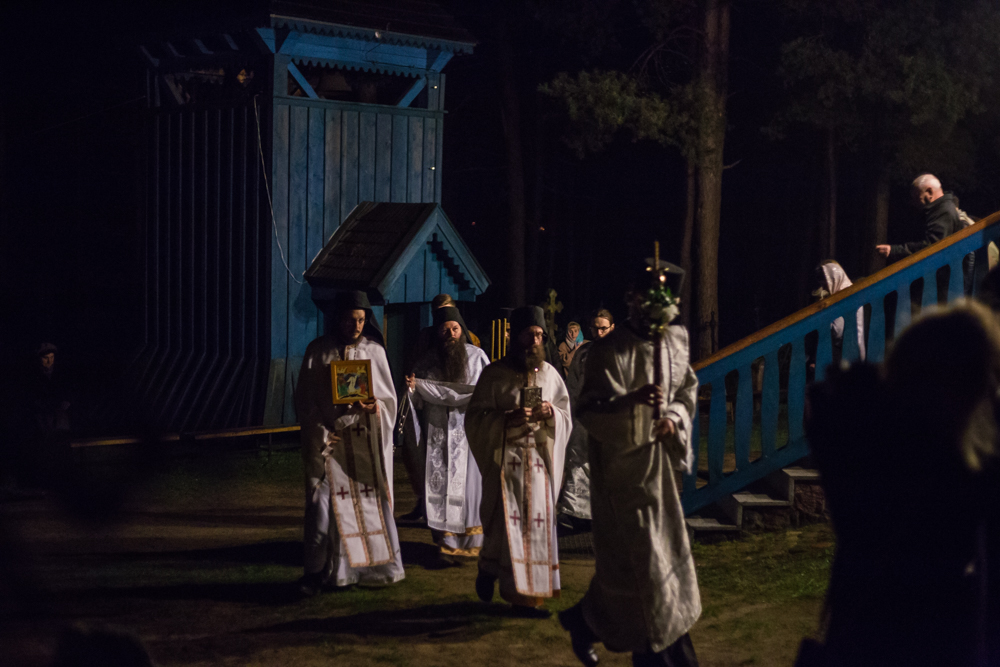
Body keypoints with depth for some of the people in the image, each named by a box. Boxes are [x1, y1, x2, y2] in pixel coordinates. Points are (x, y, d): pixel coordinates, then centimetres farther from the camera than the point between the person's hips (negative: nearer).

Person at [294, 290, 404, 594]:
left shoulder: (374, 350, 7)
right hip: (329, 439, -2)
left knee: (371, 498, 0)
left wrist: (372, 406, -13)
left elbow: (389, 397, 9)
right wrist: (320, 433, -9)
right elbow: (304, 398, 2)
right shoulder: (319, 351, 2)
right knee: (323, 499, -6)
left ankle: (376, 564, 9)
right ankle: (318, 571, 0)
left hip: (366, 440, 2)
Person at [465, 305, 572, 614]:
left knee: (537, 524, 2)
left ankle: (528, 594, 13)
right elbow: (475, 417, -5)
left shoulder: (549, 373, 10)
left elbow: (566, 415, 13)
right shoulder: (494, 374, -1)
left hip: (539, 458, 4)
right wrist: (507, 419, -20)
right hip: (504, 458, -3)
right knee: (506, 523, -7)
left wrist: (551, 412, -10)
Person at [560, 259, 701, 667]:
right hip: (621, 468, -7)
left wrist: (674, 417, -7)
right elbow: (590, 411, -21)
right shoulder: (609, 351, -17)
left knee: (664, 552, 12)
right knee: (637, 560, -3)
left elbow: (686, 390, 14)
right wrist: (632, 400, -39)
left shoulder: (674, 343, 2)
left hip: (658, 464, 7)